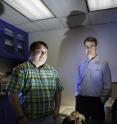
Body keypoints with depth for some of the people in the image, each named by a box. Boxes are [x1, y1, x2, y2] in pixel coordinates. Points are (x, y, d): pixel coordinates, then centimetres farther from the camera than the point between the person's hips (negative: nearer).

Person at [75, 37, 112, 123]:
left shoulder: (103, 63, -9)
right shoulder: (81, 65, 5)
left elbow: (107, 86, -9)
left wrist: (101, 100, -8)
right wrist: (77, 96, 7)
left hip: (96, 101, -3)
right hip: (81, 101, 4)